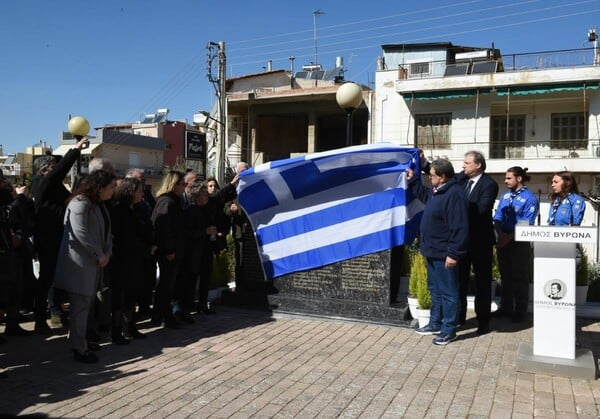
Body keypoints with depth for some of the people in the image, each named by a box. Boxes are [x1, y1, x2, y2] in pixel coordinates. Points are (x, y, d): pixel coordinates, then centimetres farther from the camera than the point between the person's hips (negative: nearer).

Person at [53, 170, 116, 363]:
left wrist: (107, 252, -2)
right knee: (80, 305, -4)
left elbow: (106, 230, 14)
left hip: (93, 262, 10)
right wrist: (99, 255, -17)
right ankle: (79, 349, 5)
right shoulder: (80, 203, -16)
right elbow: (81, 233, -24)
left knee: (86, 303, 16)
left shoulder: (99, 205, 14)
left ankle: (80, 341, 28)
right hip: (79, 263, -9)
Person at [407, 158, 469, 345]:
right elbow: (424, 194, 36)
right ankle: (435, 324, 32)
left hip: (444, 254, -11)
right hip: (432, 251, 11)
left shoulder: (455, 195, -22)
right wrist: (412, 181, 29)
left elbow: (460, 228, -25)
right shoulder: (437, 191, 9)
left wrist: (453, 254, -25)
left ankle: (449, 330, 12)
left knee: (448, 292, 1)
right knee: (435, 289, 20)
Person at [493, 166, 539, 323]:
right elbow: (497, 217, 6)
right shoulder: (505, 196, 11)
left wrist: (509, 237, -18)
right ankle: (506, 307, 24)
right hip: (502, 241, 6)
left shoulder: (529, 198, -8)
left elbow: (525, 225, -15)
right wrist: (500, 234, -10)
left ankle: (520, 311, 14)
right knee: (505, 275, 13)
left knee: (520, 277, 3)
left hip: (519, 242, -6)